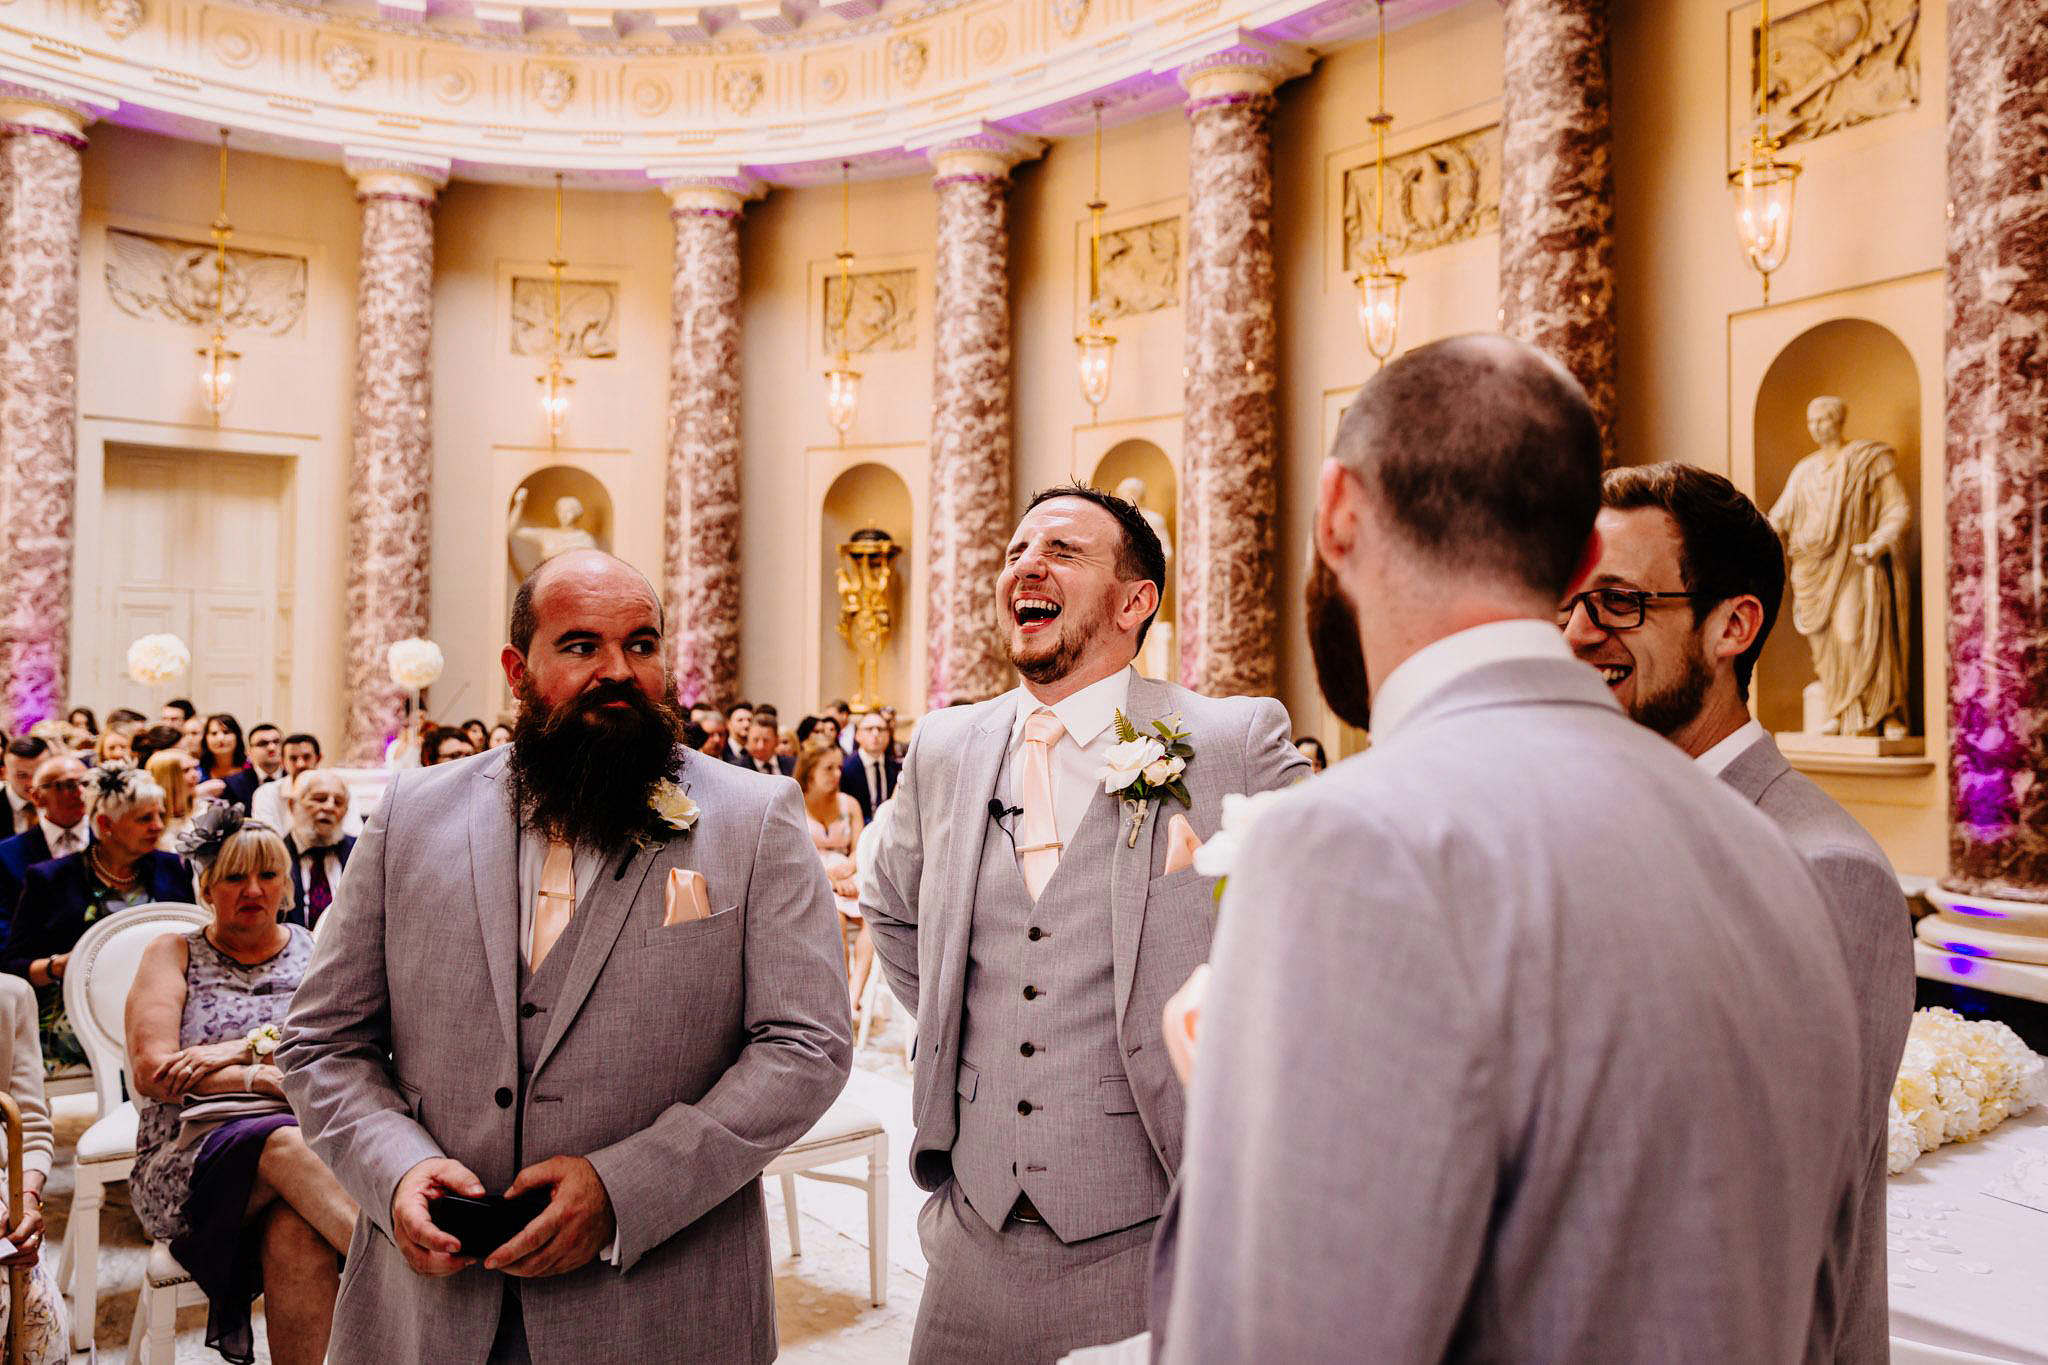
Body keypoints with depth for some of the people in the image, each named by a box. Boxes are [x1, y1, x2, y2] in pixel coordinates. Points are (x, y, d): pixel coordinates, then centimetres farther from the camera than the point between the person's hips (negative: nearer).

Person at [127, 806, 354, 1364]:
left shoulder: (318, 952, 17)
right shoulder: (173, 954, 15)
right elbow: (150, 1073, 0)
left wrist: (244, 1048, -10)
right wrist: (262, 1078, -12)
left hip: (316, 1136, 1)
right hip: (195, 1155, -1)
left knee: (294, 1228, -37)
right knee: (286, 1143, -38)